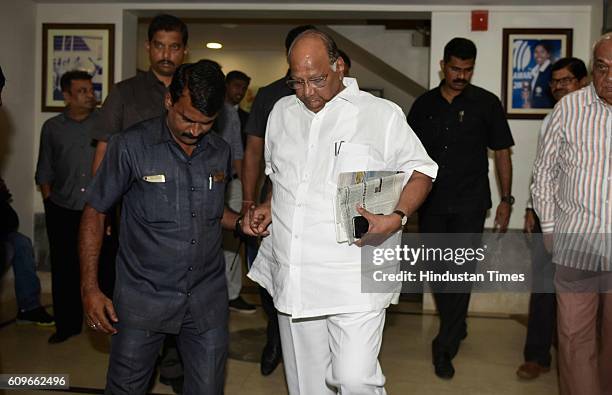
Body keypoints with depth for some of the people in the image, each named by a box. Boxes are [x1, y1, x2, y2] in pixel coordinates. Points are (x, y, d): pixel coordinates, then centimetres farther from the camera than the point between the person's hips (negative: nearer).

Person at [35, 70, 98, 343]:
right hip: (63, 213, 2)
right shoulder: (52, 127, 9)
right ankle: (67, 324, 21)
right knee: (64, 270, 7)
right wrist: (48, 200, 7)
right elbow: (44, 171, 15)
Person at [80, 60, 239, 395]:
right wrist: (89, 288, -7)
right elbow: (95, 212, -3)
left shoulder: (220, 152, 3)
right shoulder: (131, 146, -10)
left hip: (207, 300, 3)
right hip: (144, 298, -3)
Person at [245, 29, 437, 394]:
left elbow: (421, 171, 3)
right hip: (293, 279, 5)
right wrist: (270, 206, 8)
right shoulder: (282, 112, 12)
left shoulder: (383, 114, -3)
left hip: (354, 280, -4)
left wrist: (397, 217, -14)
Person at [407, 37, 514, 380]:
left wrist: (506, 199, -2)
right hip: (431, 203, 3)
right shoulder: (424, 105, 6)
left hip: (469, 204, -3)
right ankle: (456, 328, 34)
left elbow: (502, 153, 2)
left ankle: (445, 348, 7)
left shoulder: (486, 103, -1)